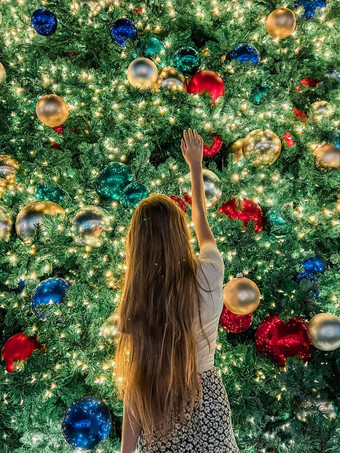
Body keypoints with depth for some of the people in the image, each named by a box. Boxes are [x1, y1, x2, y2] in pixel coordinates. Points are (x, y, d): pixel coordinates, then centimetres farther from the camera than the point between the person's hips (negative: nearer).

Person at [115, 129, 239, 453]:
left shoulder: (136, 301, -22)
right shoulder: (208, 276, -19)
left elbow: (135, 385, -15)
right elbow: (200, 219, 1)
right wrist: (196, 165, 16)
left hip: (160, 419, -1)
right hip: (206, 400, 2)